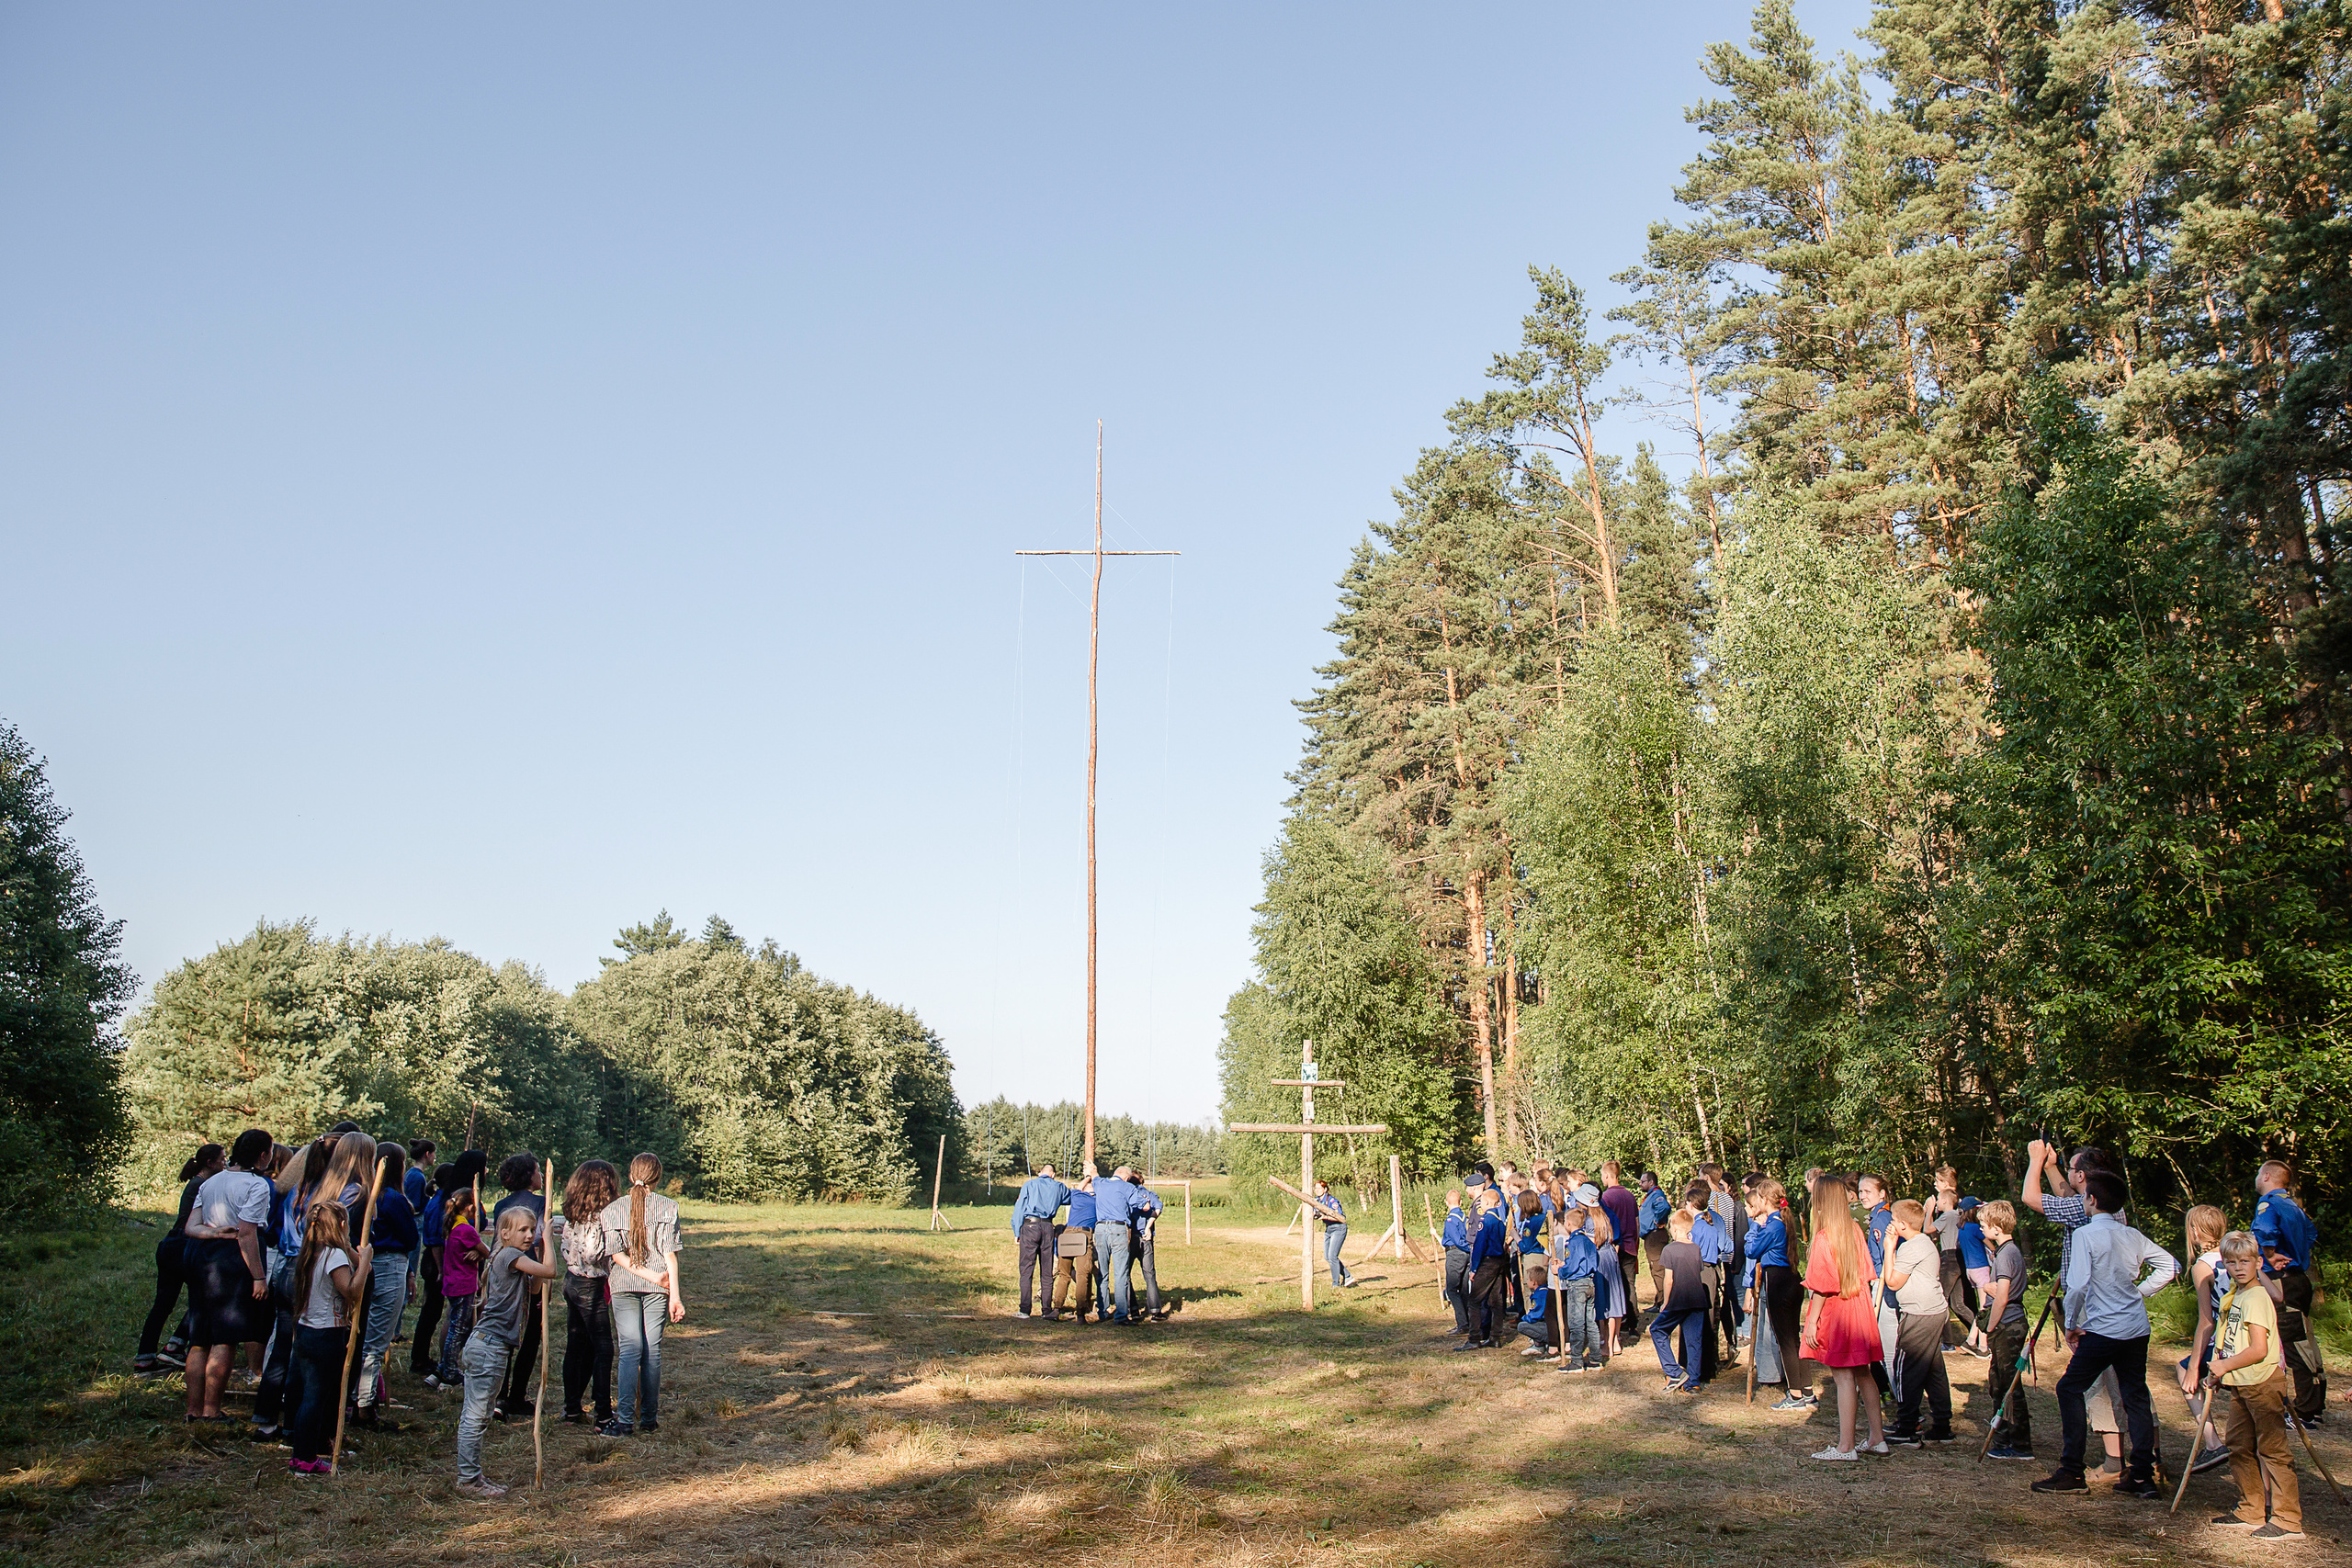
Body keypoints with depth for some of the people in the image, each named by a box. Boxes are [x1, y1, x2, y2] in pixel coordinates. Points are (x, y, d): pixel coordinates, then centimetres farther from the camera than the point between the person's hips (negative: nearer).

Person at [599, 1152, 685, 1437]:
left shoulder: (613, 1209, 3)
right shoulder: (667, 1207, -2)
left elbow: (615, 1253, -6)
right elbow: (670, 1253, -7)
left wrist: (651, 1275, -7)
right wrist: (675, 1295, -7)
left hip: (624, 1285, 1)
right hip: (657, 1289, -1)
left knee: (630, 1350, -1)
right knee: (652, 1351, 7)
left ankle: (625, 1420, -9)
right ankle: (649, 1417, 12)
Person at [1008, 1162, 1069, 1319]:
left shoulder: (1029, 1184, 8)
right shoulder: (1058, 1187, 13)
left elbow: (1019, 1209, 4)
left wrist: (1017, 1233, 6)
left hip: (1030, 1226, -2)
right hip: (1048, 1228, 2)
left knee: (1026, 1270, -2)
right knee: (1047, 1272, 7)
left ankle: (1025, 1310, -7)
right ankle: (1047, 1310, 7)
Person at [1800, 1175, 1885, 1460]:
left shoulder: (1824, 1238, -18)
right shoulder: (1856, 1231, 2)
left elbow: (1822, 1286, -18)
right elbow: (1866, 1274, 8)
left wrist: (1812, 1322, -12)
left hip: (1835, 1312, -7)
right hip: (1860, 1309, 7)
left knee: (1844, 1377, -2)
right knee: (1863, 1373, 15)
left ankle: (1846, 1446, 3)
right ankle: (1878, 1438, 22)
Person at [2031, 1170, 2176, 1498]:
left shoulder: (2086, 1234, -12)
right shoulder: (2132, 1235, 7)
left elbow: (2078, 1285, -19)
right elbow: (2170, 1266, 15)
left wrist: (2071, 1324, -6)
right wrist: (2138, 1292, 18)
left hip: (2104, 1330, -7)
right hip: (2137, 1328, 7)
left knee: (2069, 1389, 2)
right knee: (2135, 1397, 12)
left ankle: (2072, 1473, 1)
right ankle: (2143, 1477, 13)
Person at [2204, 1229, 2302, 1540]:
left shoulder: (2257, 1297, -16)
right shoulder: (2234, 1296, 12)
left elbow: (2258, 1350, -21)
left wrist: (2225, 1365, -11)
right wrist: (2217, 1371, 14)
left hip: (2263, 1383, -9)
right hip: (2241, 1385, 10)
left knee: (2272, 1449, -6)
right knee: (2240, 1447, 14)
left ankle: (2288, 1519, 0)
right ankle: (2250, 1510, 23)